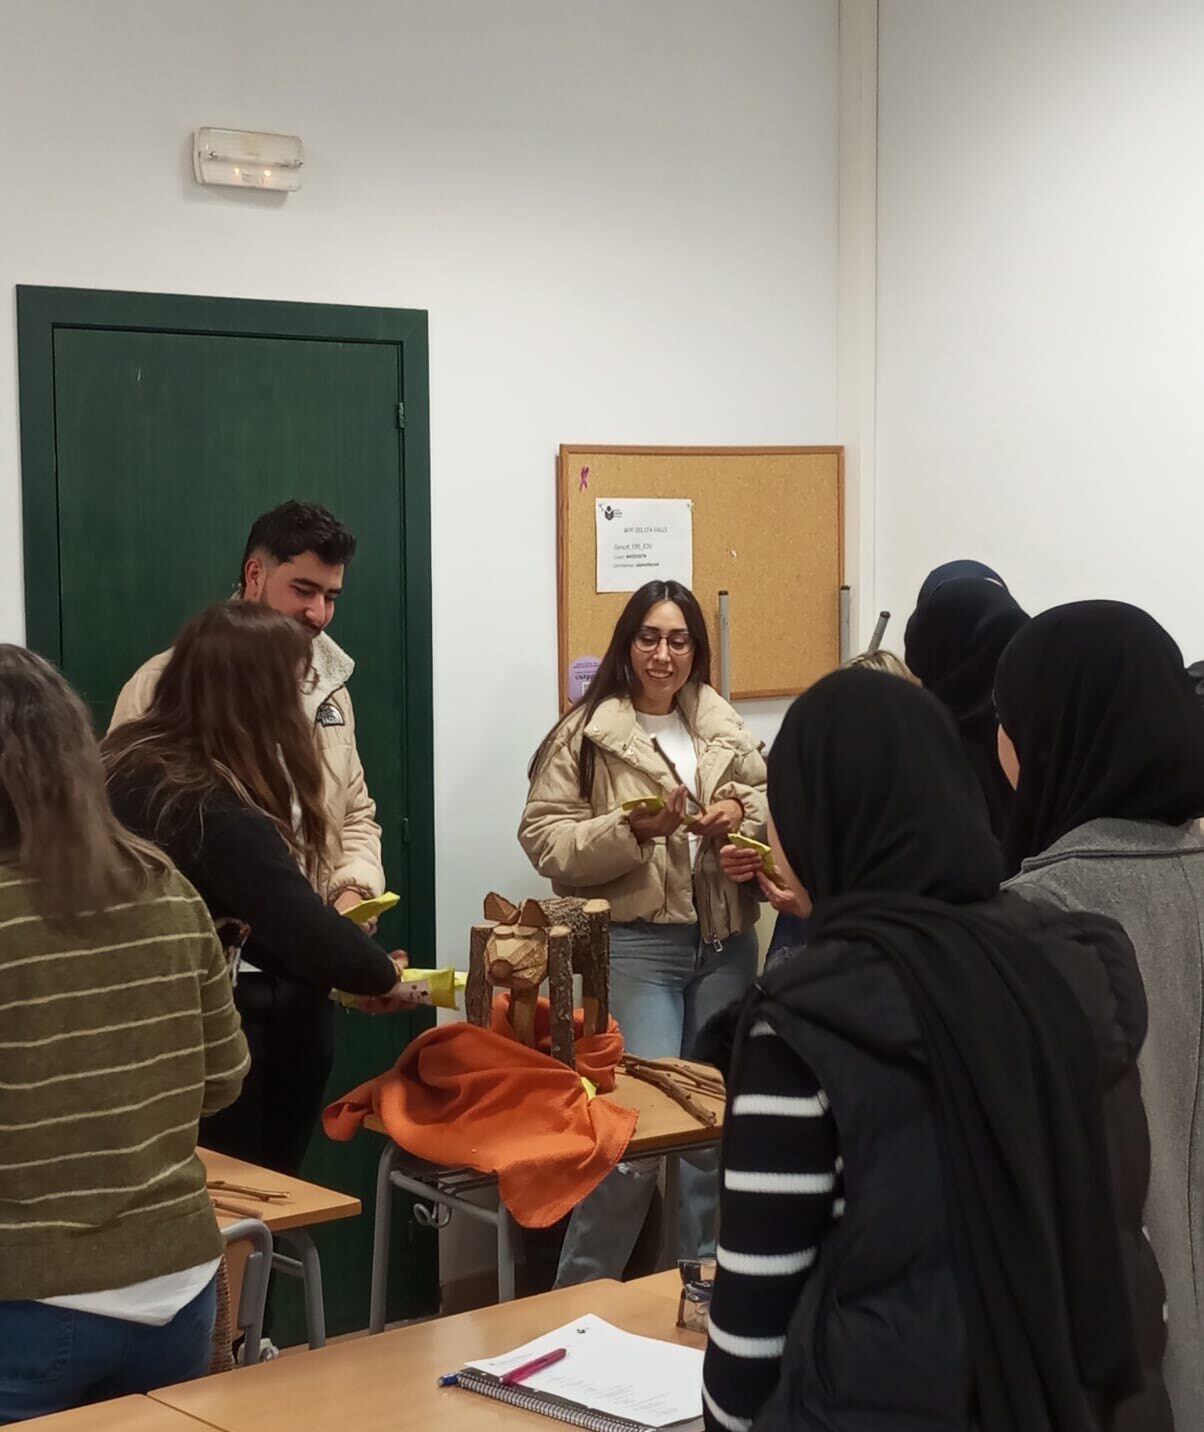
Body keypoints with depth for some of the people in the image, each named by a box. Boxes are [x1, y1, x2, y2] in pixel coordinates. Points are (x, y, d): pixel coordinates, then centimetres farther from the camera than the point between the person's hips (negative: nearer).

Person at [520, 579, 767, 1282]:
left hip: (725, 941, 5)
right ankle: (581, 1292, 5)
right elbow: (545, 838, -8)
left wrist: (744, 811, -5)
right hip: (635, 942, -5)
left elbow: (774, 800, 17)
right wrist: (632, 830, -20)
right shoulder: (587, 733, -4)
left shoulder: (725, 726, 10)